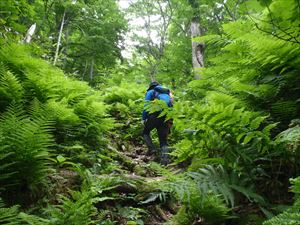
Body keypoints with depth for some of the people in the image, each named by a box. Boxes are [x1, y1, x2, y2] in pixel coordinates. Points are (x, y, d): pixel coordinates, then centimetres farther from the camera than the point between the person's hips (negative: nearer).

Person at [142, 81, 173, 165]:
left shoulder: (150, 92, 14)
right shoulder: (167, 93, 29)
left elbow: (146, 106, -1)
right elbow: (171, 105, 21)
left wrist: (144, 119, 3)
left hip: (155, 115, -4)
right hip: (167, 118, 4)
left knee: (145, 132, 19)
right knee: (163, 141, 8)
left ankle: (151, 148, -2)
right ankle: (164, 160, -11)